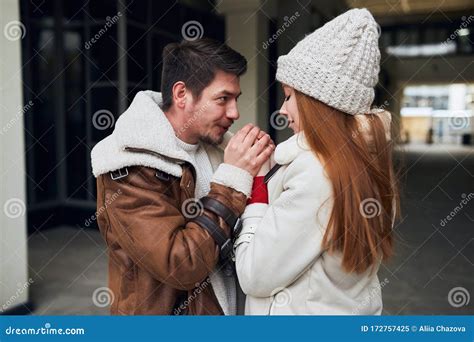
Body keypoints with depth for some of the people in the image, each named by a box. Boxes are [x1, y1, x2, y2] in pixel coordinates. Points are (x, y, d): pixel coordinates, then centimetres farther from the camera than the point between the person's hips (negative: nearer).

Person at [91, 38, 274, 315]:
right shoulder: (131, 171, -22)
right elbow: (181, 267, -28)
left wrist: (254, 170, -15)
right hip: (166, 311, -6)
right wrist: (233, 178, -27)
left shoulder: (211, 145, -3)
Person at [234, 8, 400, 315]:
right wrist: (269, 173, -3)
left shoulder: (314, 172, -29)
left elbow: (255, 276, -22)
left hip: (304, 311, -7)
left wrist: (255, 180, -15)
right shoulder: (368, 156, -4)